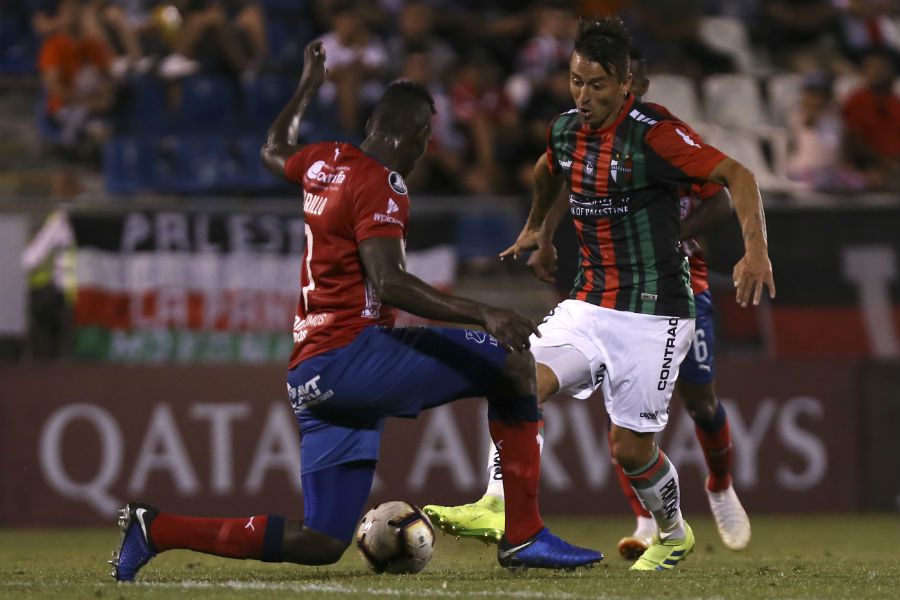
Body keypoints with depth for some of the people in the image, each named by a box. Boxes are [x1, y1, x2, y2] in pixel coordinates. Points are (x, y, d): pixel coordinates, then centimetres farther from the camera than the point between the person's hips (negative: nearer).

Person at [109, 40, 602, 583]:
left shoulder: (326, 161, 15)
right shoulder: (379, 184, -9)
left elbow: (275, 152, 40)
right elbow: (389, 283, -23)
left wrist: (309, 86, 55)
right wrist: (482, 313, -31)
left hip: (311, 375, 9)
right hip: (349, 354, -9)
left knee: (323, 543, 8)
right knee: (512, 362, -8)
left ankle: (156, 528, 6)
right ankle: (524, 537, -11)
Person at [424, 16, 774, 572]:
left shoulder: (654, 133, -17)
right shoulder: (566, 130, 4)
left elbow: (737, 175, -21)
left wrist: (756, 249, -33)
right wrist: (538, 225, 41)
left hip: (652, 314, -6)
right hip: (587, 306, 6)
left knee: (630, 447, 2)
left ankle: (674, 536, 29)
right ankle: (500, 509, -20)